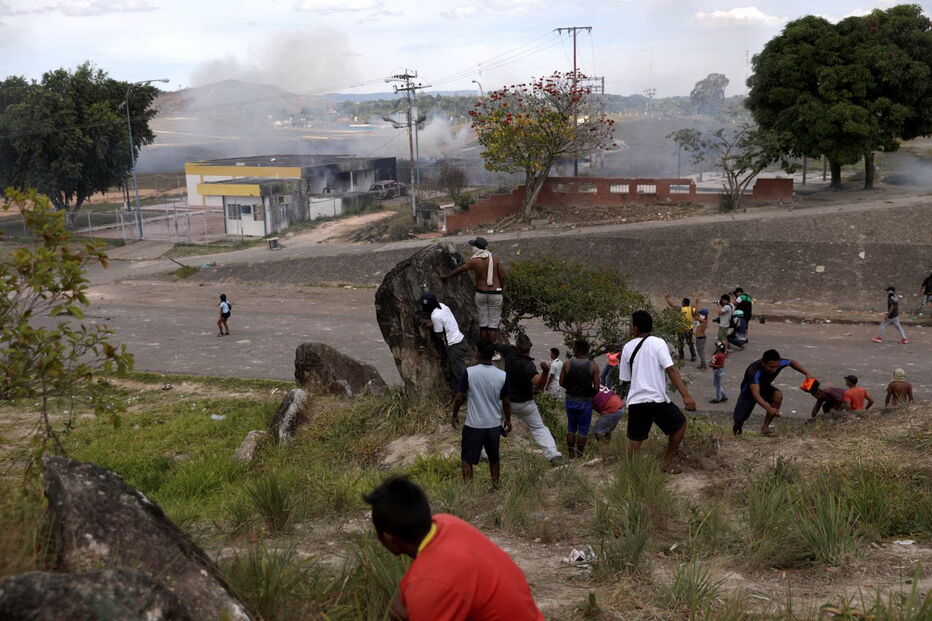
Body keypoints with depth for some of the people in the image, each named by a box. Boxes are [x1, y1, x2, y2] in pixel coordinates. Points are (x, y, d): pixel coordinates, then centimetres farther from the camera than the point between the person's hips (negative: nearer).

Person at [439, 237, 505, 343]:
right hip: (495, 294, -1)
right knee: (493, 324, 2)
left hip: (481, 293, 1)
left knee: (483, 323, 11)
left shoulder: (473, 261, -4)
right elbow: (502, 276, 0)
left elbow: (458, 270, 7)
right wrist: (502, 287, 17)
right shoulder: (495, 259, -3)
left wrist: (445, 276, 22)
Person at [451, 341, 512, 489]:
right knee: (494, 458, 20)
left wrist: (455, 415, 6)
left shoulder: (469, 372, -13)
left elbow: (459, 398, -9)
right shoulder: (502, 375, -7)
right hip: (494, 424, 3)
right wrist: (508, 420, 16)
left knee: (467, 459, 8)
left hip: (474, 424, -3)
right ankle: (496, 486, 27)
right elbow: (506, 402, 2)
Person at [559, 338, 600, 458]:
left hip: (571, 400, 2)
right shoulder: (593, 366, -13)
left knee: (571, 427, 17)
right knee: (583, 429, 10)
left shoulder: (567, 365, -9)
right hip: (585, 401, -2)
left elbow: (561, 383, -4)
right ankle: (579, 453, 13)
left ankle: (570, 453, 23)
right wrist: (588, 393, 6)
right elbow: (596, 388, -14)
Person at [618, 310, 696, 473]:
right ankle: (667, 462, 21)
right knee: (680, 423, 20)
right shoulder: (658, 343, -4)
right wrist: (686, 395, -18)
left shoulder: (627, 347, 7)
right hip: (657, 400, -3)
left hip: (635, 402, 3)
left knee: (636, 441, 13)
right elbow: (671, 370, -15)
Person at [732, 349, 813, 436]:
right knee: (738, 421, -11)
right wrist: (768, 408, -66)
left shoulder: (779, 363, -27)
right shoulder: (755, 370, -42)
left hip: (765, 387, 4)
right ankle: (738, 426, 31)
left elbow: (792, 362, -1)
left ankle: (765, 427, -16)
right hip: (749, 391, -4)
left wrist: (806, 374, -10)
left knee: (778, 396, -30)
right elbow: (756, 394, -51)